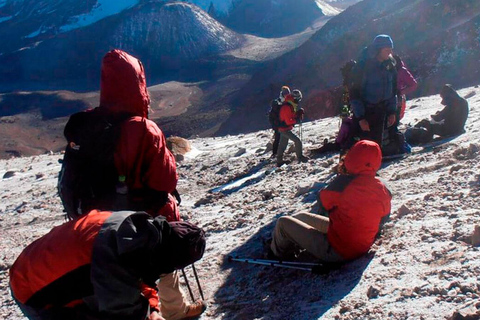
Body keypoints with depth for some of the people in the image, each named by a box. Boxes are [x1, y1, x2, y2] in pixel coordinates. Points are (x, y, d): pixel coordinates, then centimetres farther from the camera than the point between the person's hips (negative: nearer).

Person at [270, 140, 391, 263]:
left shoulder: (344, 182, -27)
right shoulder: (383, 190, -7)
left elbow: (323, 201, -9)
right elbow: (383, 218, 8)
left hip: (336, 251, -8)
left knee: (284, 222, 7)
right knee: (302, 216, 23)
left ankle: (281, 254, 33)